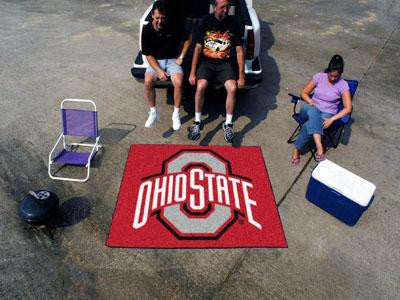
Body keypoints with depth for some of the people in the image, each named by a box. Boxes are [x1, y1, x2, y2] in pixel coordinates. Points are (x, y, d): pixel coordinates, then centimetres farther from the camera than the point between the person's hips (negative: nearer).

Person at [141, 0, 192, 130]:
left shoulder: (174, 26, -10)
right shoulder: (147, 30, -9)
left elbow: (188, 39, 4)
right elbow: (148, 55, -7)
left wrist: (181, 57, -2)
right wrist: (159, 71, -19)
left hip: (172, 60, -1)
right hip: (155, 61, 1)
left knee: (178, 83, -30)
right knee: (148, 81, -28)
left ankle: (176, 114, -9)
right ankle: (153, 113, -7)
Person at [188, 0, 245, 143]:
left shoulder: (233, 23, -1)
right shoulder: (206, 21, -3)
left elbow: (239, 51, 1)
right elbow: (198, 48, -1)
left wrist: (241, 76, -3)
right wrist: (192, 73, -7)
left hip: (224, 63, 1)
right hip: (206, 61, 0)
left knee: (232, 88, -27)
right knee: (200, 86, -29)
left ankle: (228, 124, -9)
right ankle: (197, 122, -10)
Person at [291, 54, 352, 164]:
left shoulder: (343, 85, -5)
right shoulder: (319, 77, 1)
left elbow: (347, 108, -9)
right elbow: (304, 93, 7)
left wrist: (331, 119, -21)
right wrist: (312, 103, -12)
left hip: (327, 114, -1)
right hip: (311, 110, 2)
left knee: (308, 125, -37)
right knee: (313, 111, -40)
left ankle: (296, 149, -22)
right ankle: (319, 146, -49)